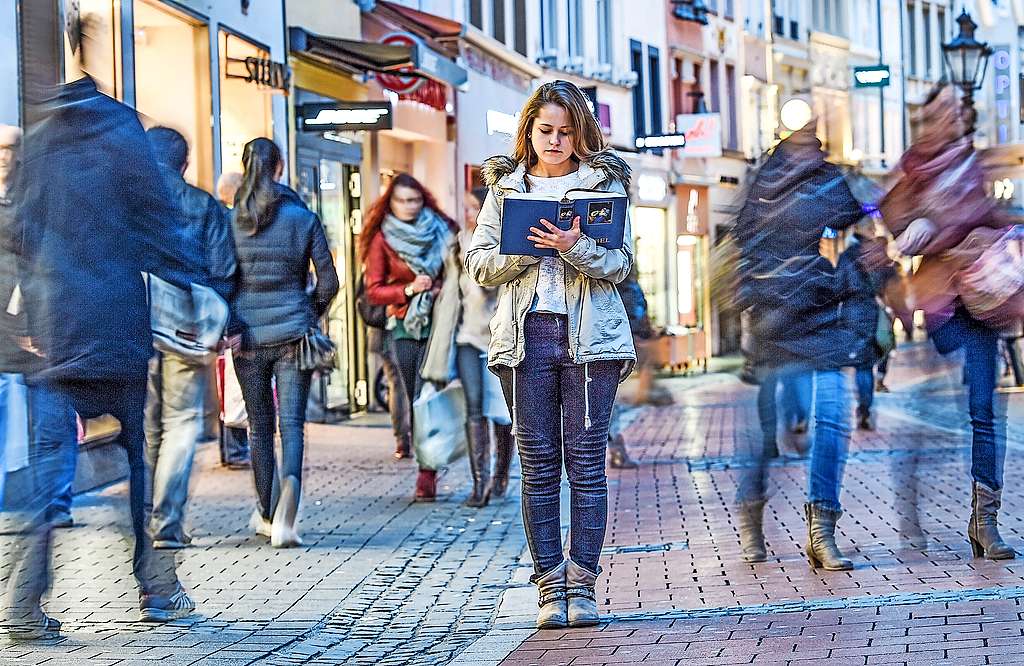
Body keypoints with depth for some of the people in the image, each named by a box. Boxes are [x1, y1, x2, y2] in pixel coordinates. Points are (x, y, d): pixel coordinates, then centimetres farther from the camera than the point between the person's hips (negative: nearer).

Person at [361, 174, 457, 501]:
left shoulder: (442, 230, 6)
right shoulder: (382, 239, 4)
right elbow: (374, 291, 2)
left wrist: (443, 289, -6)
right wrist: (409, 290, -13)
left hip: (437, 324, -1)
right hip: (402, 326, 1)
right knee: (413, 397, 3)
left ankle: (427, 472, -11)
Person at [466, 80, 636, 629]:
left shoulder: (604, 181, 7)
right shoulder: (505, 186, 13)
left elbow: (621, 263, -1)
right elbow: (479, 263, 8)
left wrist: (574, 248, -18)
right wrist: (526, 251, -10)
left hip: (590, 334, -1)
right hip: (526, 334, 1)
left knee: (586, 460, -3)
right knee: (538, 464, 1)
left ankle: (582, 583, 2)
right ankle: (550, 584, 5)